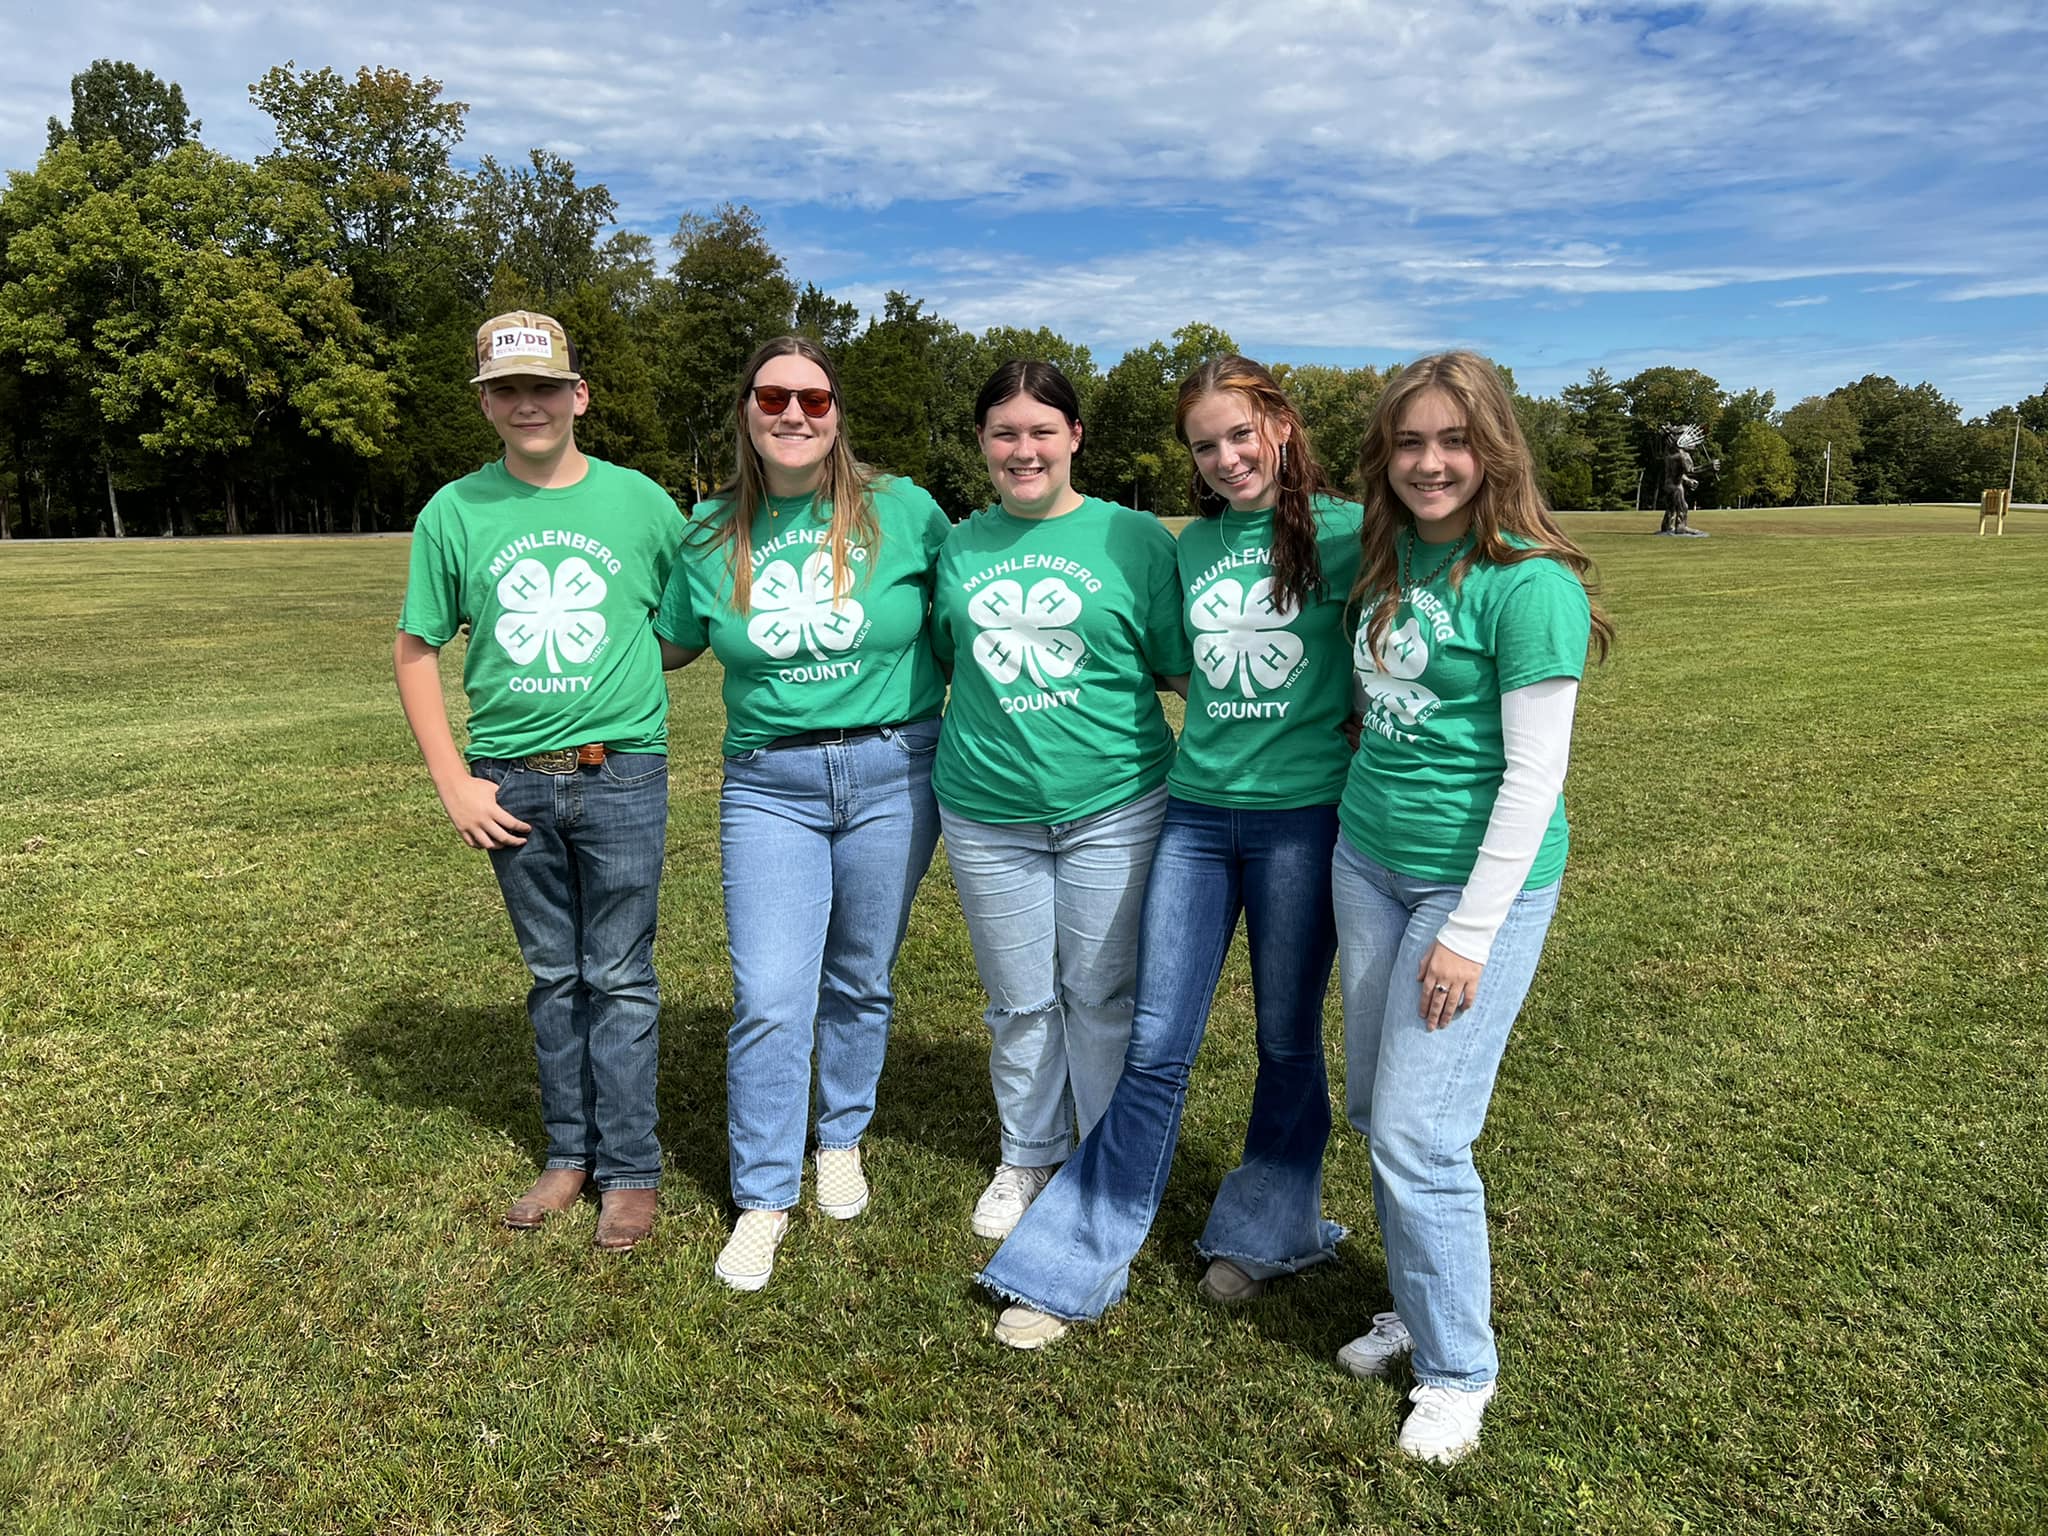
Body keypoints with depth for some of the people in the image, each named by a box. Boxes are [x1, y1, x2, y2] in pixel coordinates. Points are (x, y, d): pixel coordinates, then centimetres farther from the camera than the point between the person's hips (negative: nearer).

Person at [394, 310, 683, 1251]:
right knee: (554, 976, 14)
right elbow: (415, 653, 6)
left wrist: (624, 669, -5)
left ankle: (631, 1170, 17)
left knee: (619, 978, 4)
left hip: (620, 774, -2)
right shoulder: (455, 513, 1)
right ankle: (571, 1153, 29)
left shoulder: (641, 503, -1)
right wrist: (453, 782, 0)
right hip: (511, 782, 2)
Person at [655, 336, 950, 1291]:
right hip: (769, 783, 1)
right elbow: (669, 645, 17)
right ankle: (762, 1198, 13)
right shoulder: (712, 535, 3)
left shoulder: (902, 512, -2)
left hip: (890, 771, 0)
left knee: (861, 981, 13)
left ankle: (843, 1140, 37)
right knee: (769, 999, -4)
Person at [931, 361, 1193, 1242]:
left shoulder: (1134, 539, -2)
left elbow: (1181, 669, 2)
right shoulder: (958, 547, 6)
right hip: (988, 812, 2)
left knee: (1103, 995, 9)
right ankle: (1027, 1158, 36)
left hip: (1111, 807, -2)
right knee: (1019, 1001, 15)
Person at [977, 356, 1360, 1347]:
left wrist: (1352, 729, -8)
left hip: (1302, 817, -3)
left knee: (1288, 1040, 12)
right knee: (1156, 1046, 5)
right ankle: (1077, 1264, 14)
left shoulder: (1344, 533, -5)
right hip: (1195, 811, 3)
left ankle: (1267, 1232, 34)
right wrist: (1216, 738, 8)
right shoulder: (1192, 545, 9)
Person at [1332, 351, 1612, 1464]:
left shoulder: (1528, 582, -16)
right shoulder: (1387, 557, 5)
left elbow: (1535, 772, -16)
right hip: (1365, 860, 7)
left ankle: (1457, 1371, 18)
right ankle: (1418, 1308, 34)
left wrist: (1471, 932, -16)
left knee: (1417, 1134, -4)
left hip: (1480, 878, -7)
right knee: (1372, 1111, 13)